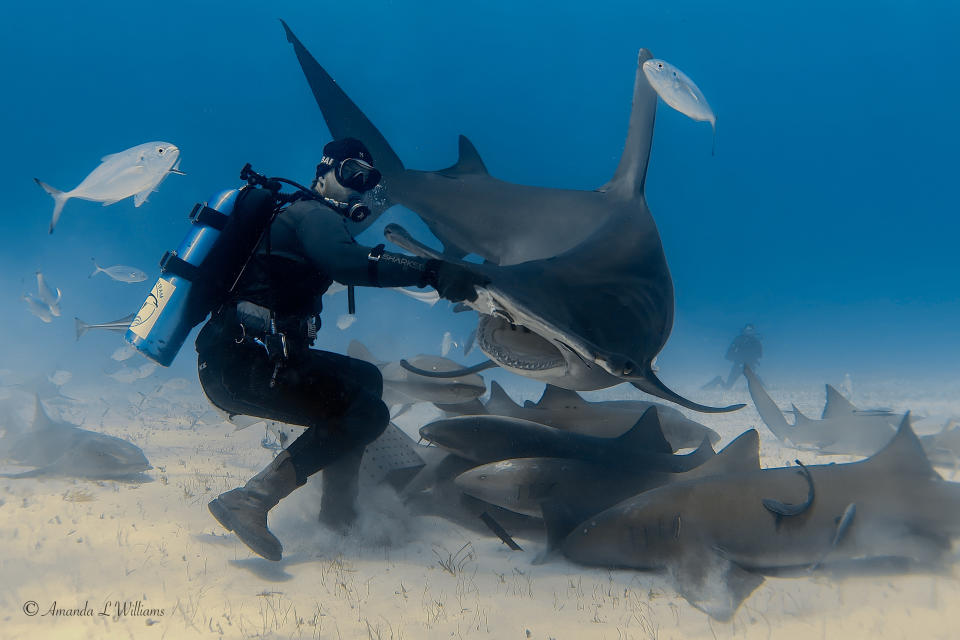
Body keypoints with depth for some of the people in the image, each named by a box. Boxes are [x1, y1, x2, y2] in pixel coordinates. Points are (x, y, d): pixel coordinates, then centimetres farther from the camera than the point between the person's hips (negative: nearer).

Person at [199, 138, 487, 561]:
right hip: (242, 366, -10)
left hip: (228, 362, 10)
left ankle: (338, 510, 17)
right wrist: (430, 271, -33)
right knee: (367, 413, -12)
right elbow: (349, 264, -28)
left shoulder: (291, 214, 25)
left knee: (365, 378, 19)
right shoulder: (314, 215, -7)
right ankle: (251, 500, -17)